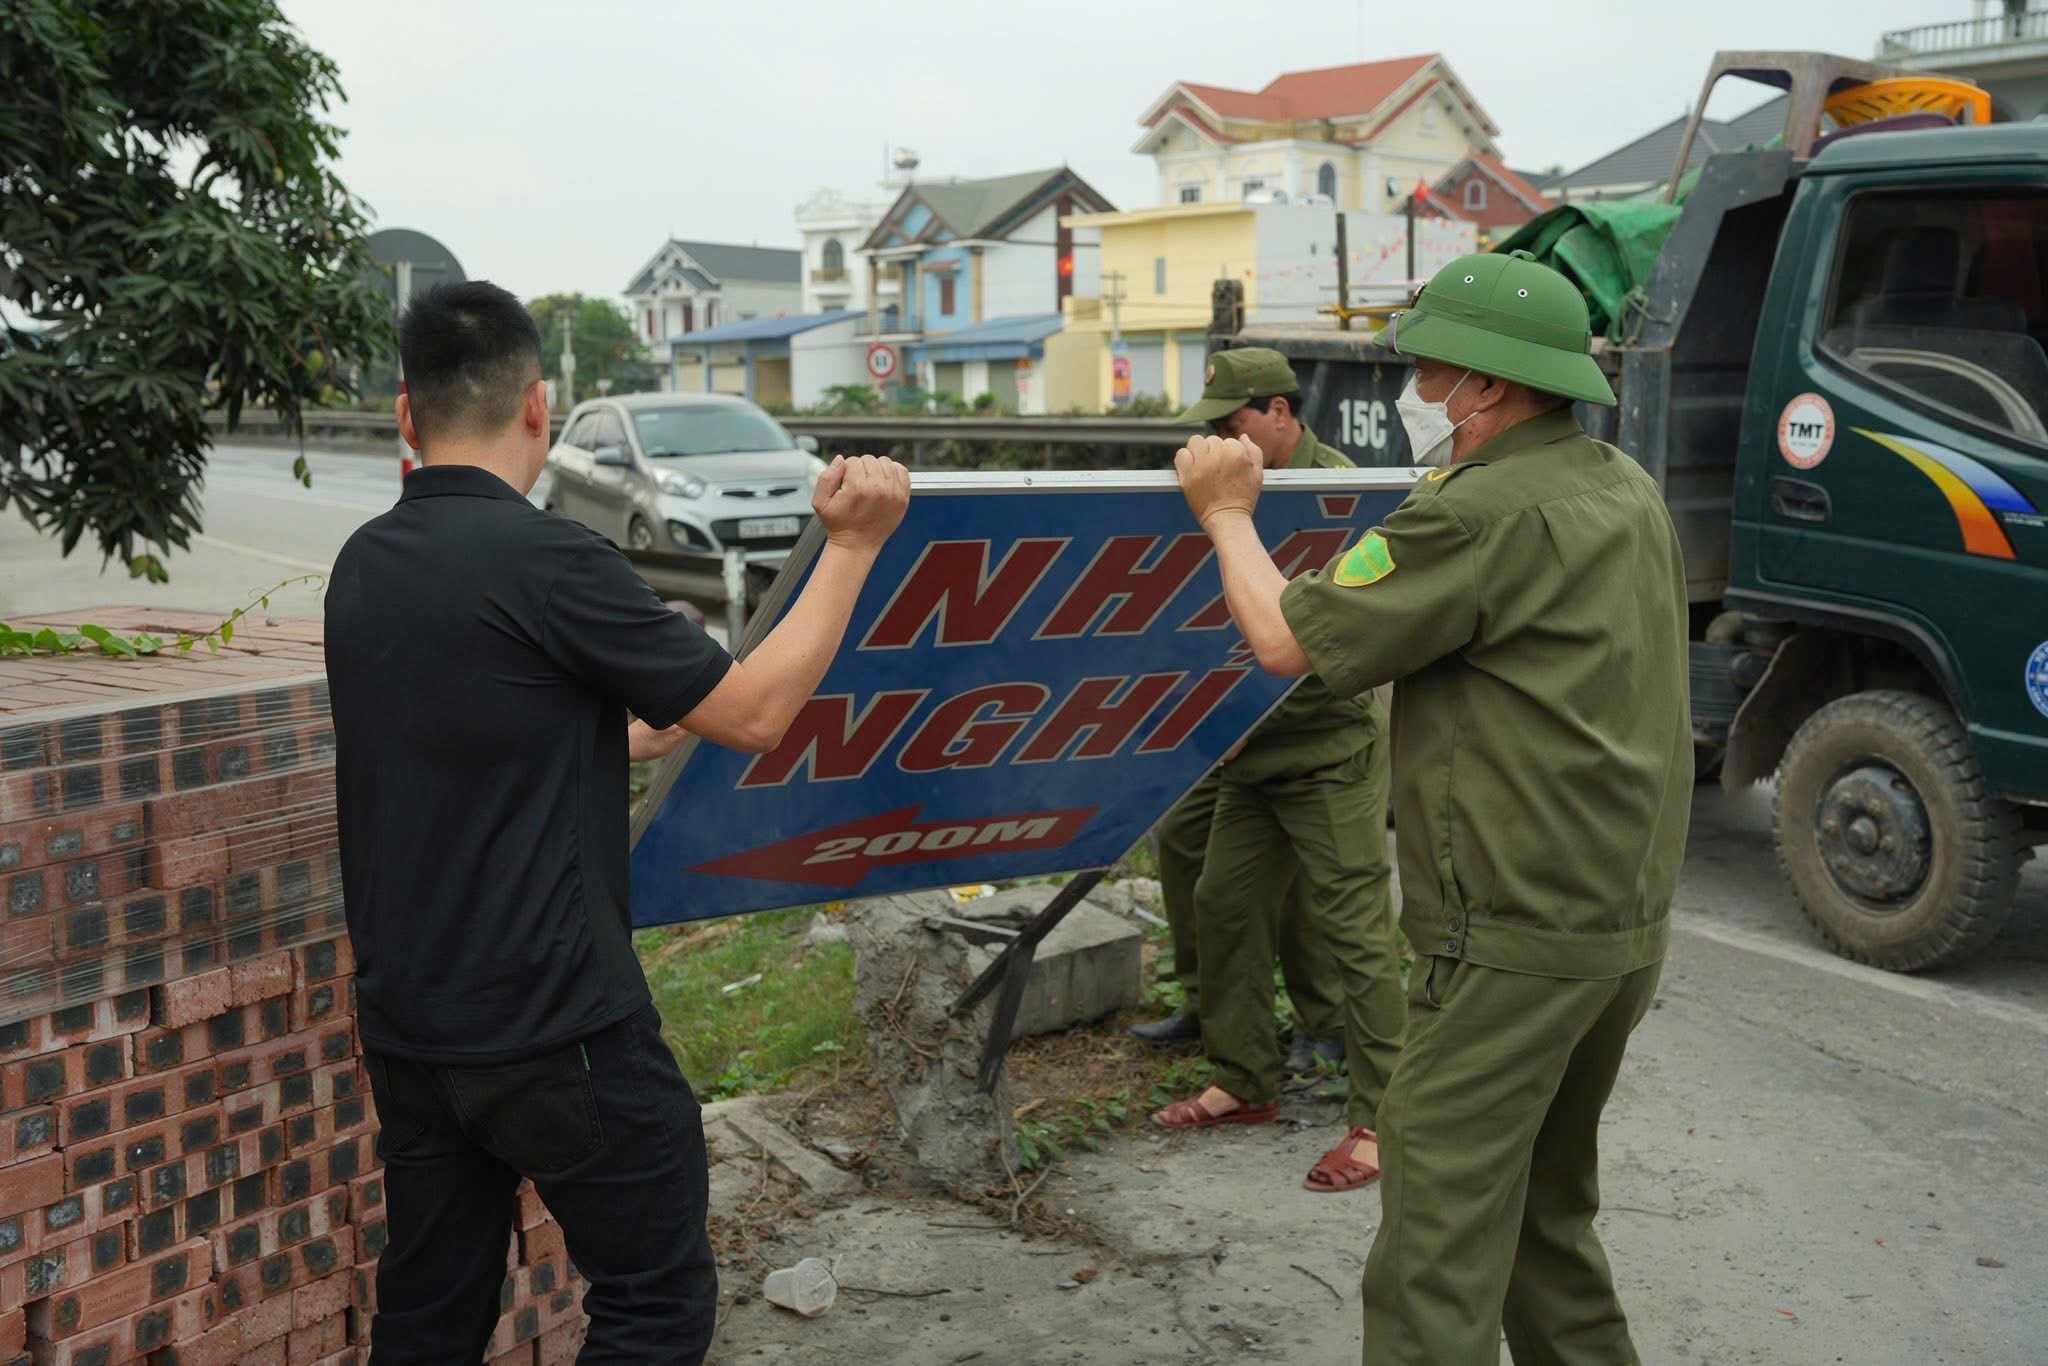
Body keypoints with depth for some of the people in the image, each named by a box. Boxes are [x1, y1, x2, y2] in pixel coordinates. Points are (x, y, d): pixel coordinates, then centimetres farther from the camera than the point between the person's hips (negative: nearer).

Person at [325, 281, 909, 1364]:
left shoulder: (364, 565, 6)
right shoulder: (543, 559, -18)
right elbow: (755, 712, -11)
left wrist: (633, 736, 29)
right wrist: (852, 545, -4)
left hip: (405, 1021, 8)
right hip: (552, 1023, -7)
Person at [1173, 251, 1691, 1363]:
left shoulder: (1485, 512, -18)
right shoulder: (1625, 490, 12)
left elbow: (1289, 639, -14)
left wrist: (1227, 515, 2)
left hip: (1515, 939, -10)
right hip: (1627, 919, 10)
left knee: (1436, 1261, -4)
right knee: (1546, 1208, 24)